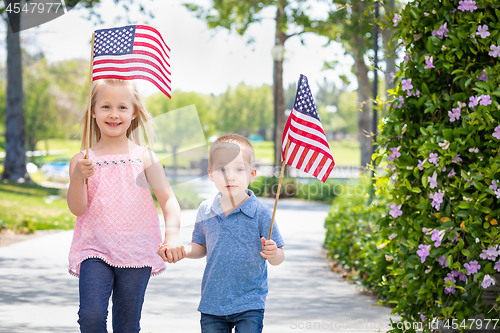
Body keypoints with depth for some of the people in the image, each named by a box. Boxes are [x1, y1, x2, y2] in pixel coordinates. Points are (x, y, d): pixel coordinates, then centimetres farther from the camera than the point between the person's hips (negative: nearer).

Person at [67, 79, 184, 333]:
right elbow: (77, 208, -4)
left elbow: (168, 199, -2)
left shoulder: (145, 157, 3)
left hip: (136, 253, 1)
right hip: (95, 250, -1)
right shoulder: (82, 160, 2)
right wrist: (78, 177, -23)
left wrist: (172, 234, -20)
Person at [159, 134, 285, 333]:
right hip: (212, 302, 4)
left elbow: (278, 258, -6)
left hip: (249, 304, -4)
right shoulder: (206, 211, 3)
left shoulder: (260, 213, -9)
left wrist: (272, 253, -28)